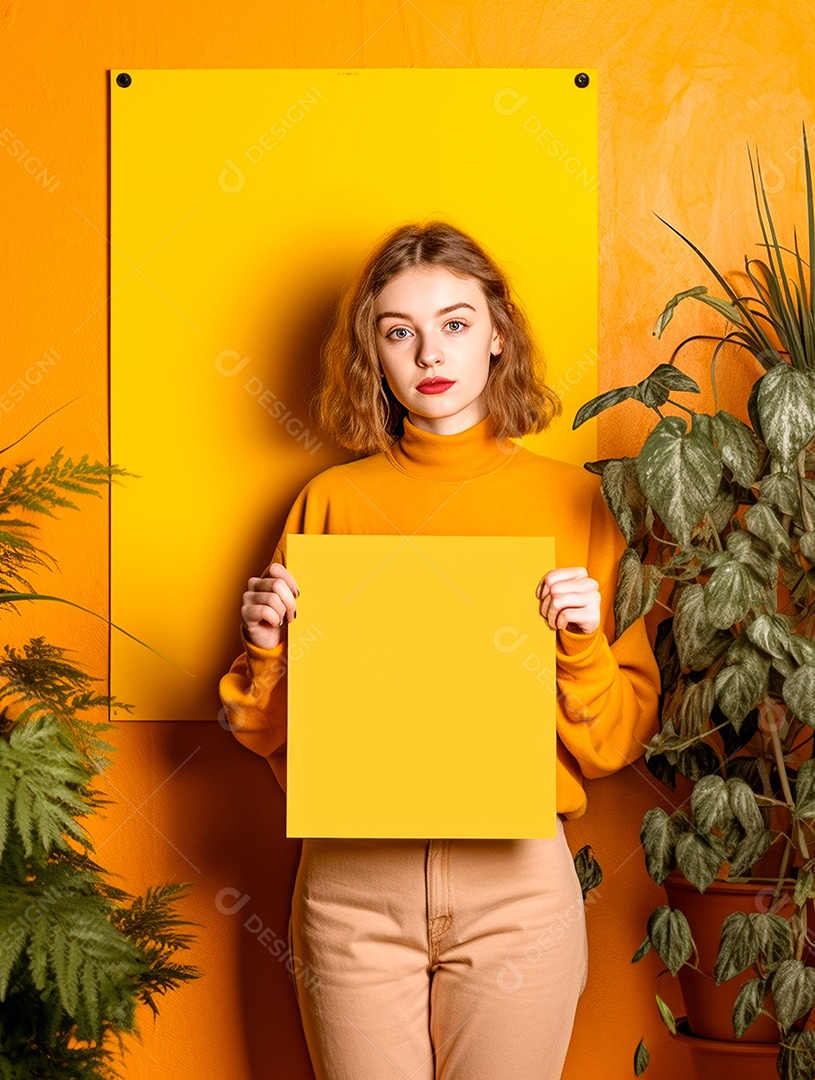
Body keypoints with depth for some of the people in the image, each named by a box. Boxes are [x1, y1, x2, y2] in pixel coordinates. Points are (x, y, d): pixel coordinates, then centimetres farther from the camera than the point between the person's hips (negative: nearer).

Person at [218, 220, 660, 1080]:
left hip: (515, 875, 0)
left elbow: (619, 742, 2)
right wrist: (268, 650, -10)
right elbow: (275, 741, 9)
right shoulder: (332, 501, 2)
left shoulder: (572, 499, 0)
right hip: (351, 879, 1)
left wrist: (582, 646, -16)